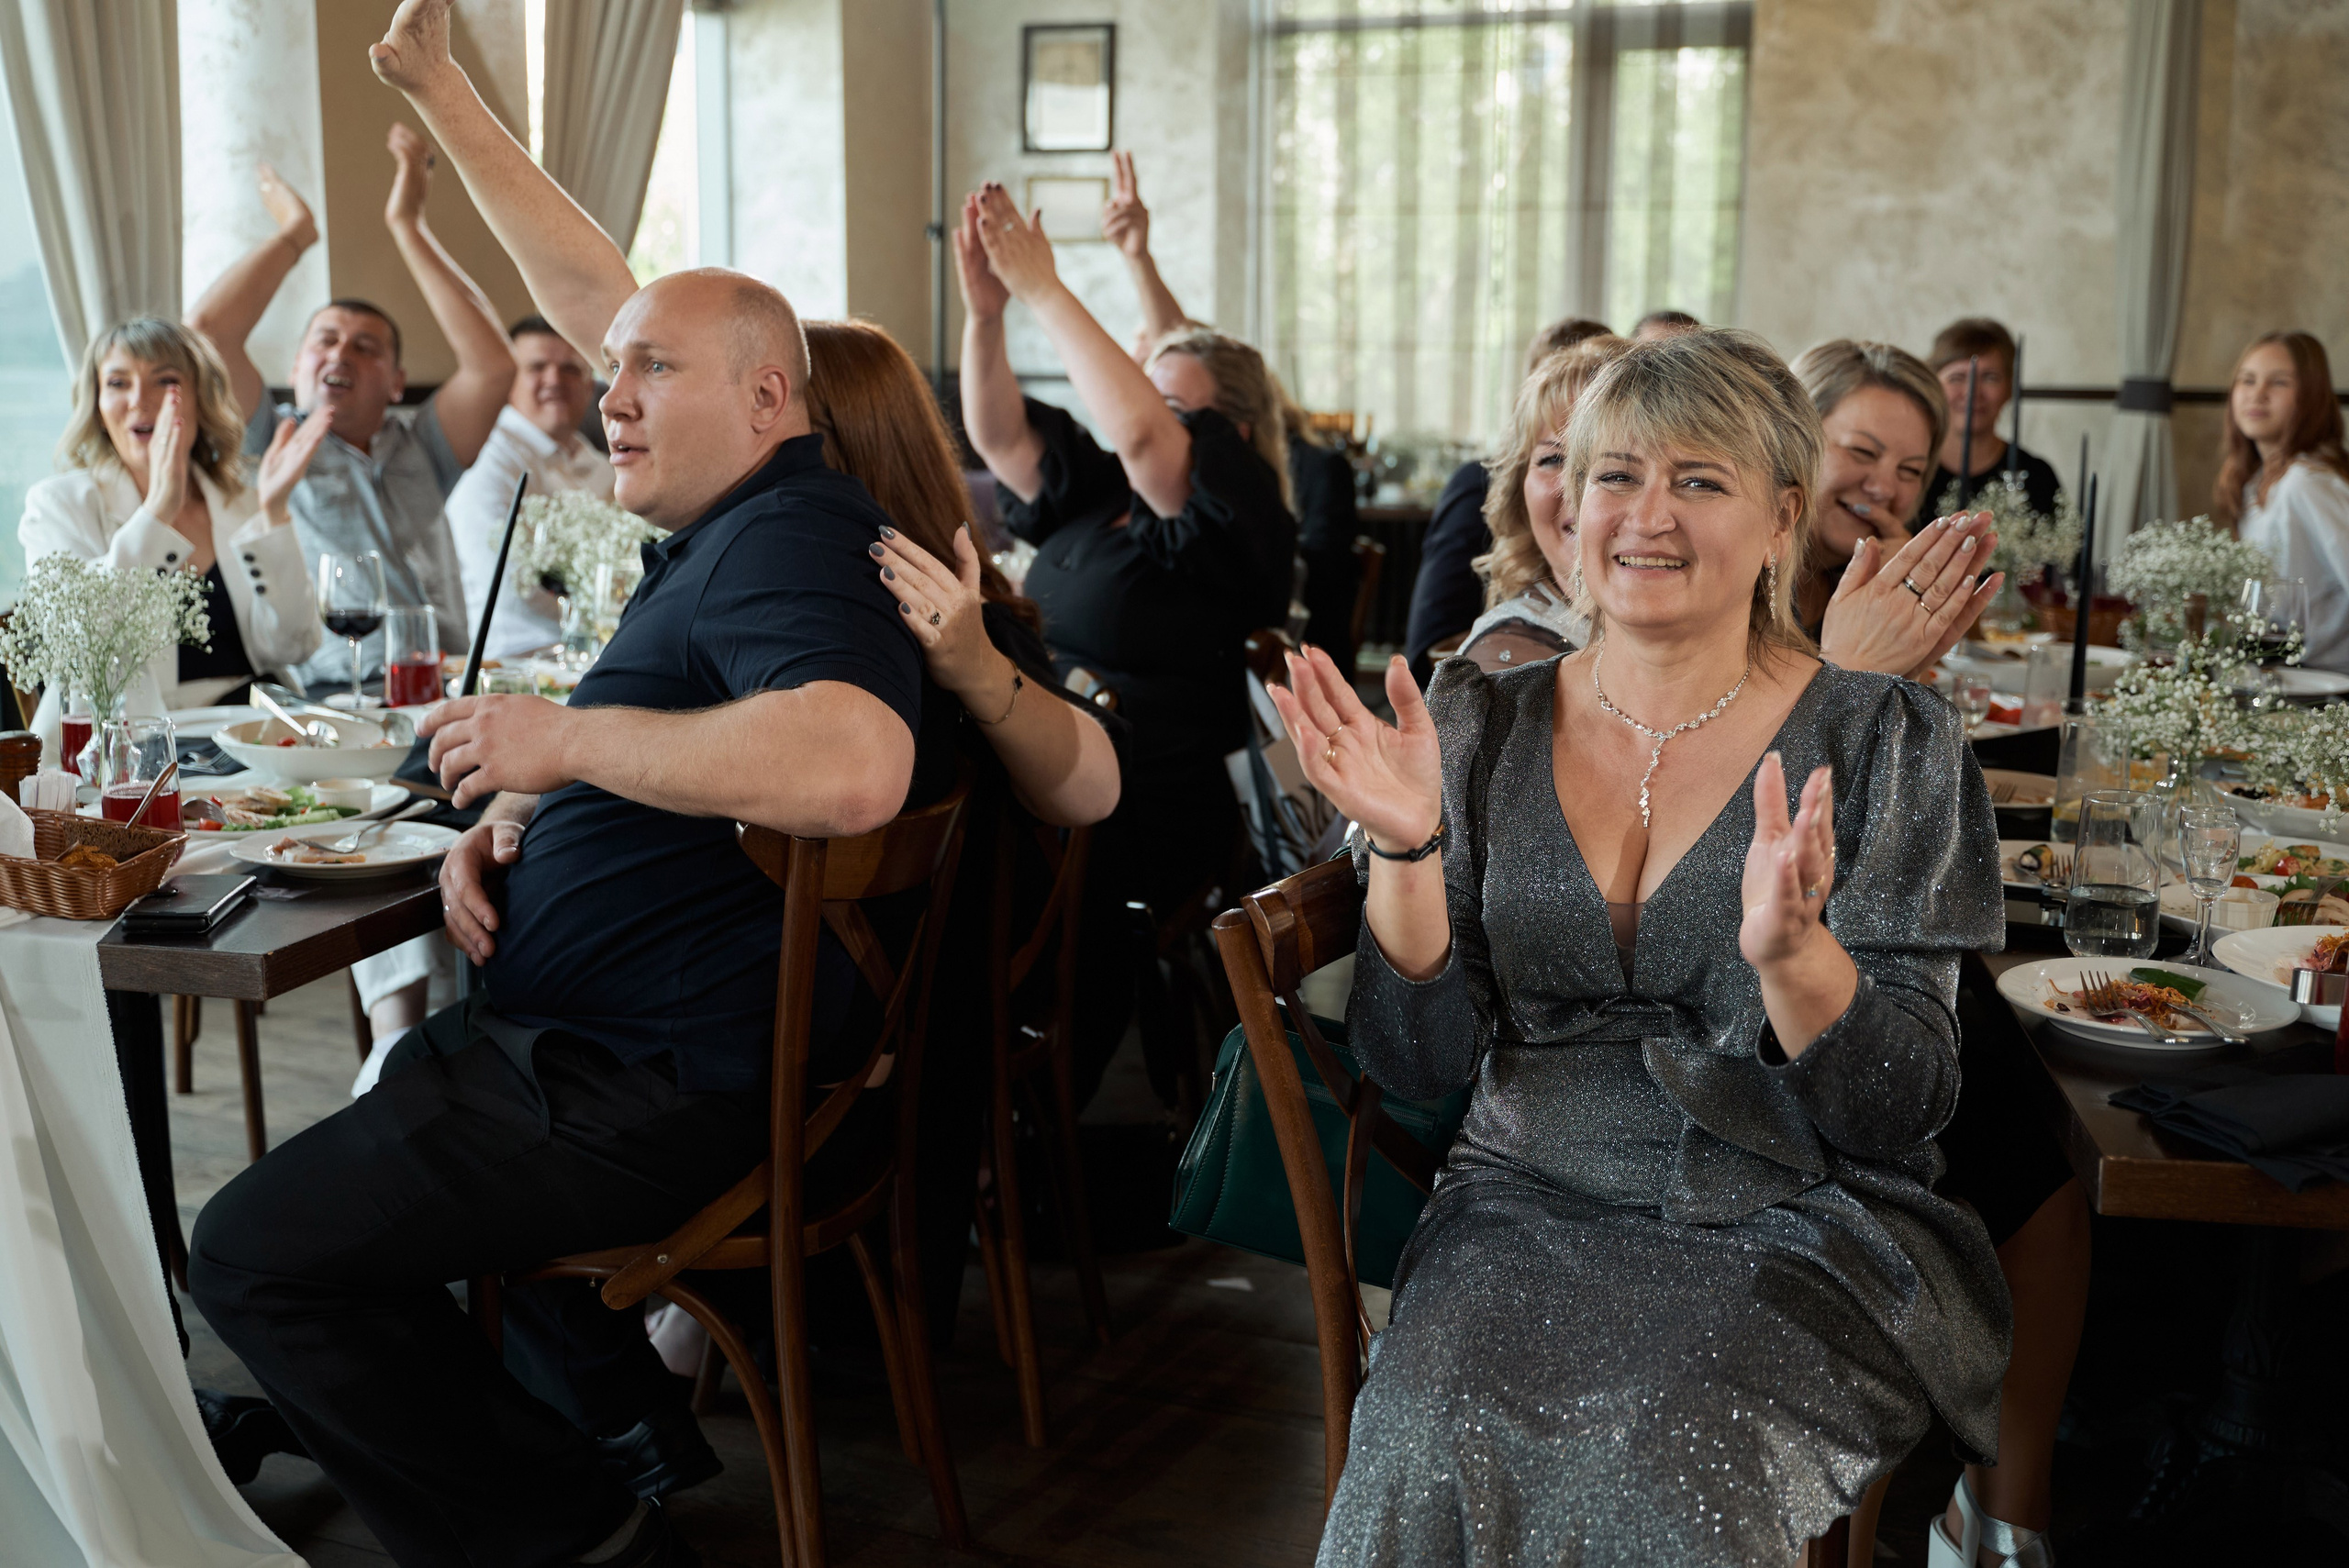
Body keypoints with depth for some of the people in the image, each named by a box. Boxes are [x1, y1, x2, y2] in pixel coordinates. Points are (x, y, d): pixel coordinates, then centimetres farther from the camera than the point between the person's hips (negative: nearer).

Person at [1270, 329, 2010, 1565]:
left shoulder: (1883, 742, -1)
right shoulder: (1486, 725, 6)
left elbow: (1905, 1109, -6)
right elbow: (1418, 1066, 2)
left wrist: (1787, 949, -26)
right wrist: (1406, 847, -14)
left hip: (1795, 1222, -1)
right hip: (1527, 1209, 2)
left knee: (1669, 1461, -31)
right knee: (1432, 1442, -28)